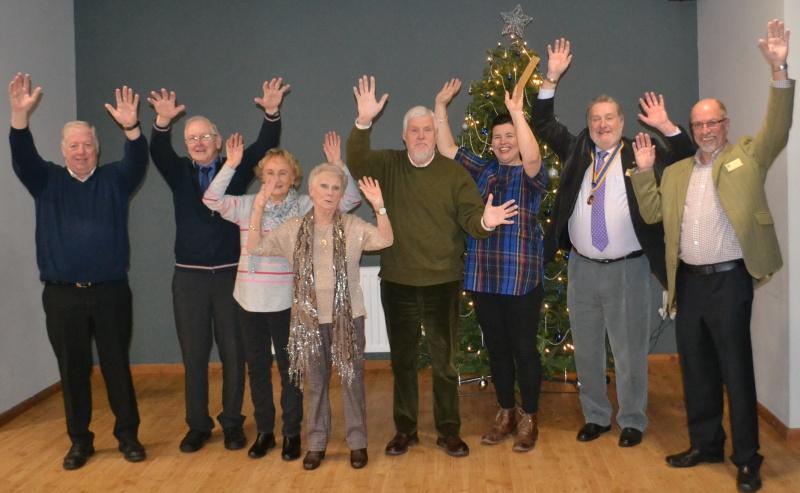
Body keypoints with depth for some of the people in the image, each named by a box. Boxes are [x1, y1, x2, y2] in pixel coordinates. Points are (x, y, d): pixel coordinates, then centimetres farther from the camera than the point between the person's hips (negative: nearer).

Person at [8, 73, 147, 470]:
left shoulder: (114, 180, 5)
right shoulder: (47, 181, 7)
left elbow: (137, 162, -14)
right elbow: (22, 157, -10)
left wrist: (131, 127, -35)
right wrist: (21, 114, -29)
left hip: (110, 292, -1)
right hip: (62, 295, 1)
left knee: (117, 366, 6)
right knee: (73, 370, 8)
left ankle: (128, 435, 18)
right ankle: (80, 440, 21)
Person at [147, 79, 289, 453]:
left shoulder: (235, 169, 4)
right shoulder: (179, 172, 6)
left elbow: (265, 145, -9)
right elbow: (158, 152, -13)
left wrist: (272, 113, -27)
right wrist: (163, 122, -34)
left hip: (230, 274, -1)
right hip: (189, 276, 1)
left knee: (233, 352, 5)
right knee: (193, 355, 7)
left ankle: (233, 423, 17)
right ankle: (198, 425, 18)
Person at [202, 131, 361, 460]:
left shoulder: (306, 207, -2)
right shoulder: (246, 205, 4)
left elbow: (350, 200, -8)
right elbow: (211, 199, -6)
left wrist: (337, 164, -19)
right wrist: (230, 165, -14)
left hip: (286, 302, -2)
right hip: (250, 301, 2)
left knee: (289, 368, 7)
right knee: (257, 368, 13)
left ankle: (292, 433, 21)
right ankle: (264, 431, 27)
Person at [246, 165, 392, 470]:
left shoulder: (353, 227, -3)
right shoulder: (293, 230, 1)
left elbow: (385, 240, -16)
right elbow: (255, 247, -4)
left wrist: (378, 206, -30)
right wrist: (259, 207, -14)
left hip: (348, 316, -1)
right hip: (310, 317, 1)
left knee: (352, 378, 6)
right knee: (315, 381, 11)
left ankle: (357, 441, 20)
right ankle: (317, 442, 24)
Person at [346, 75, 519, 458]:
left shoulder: (453, 172, -2)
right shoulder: (388, 166, 0)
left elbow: (469, 218, -7)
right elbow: (356, 163, -19)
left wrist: (485, 220, -31)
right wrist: (364, 121, -33)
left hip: (442, 283, -1)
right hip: (396, 282, 1)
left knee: (444, 361, 7)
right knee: (402, 359, 14)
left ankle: (449, 430, 22)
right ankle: (405, 429, 28)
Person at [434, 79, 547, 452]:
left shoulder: (531, 175, -2)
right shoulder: (481, 170, 11)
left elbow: (532, 156, -24)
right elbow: (446, 148, 9)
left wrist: (517, 113, -29)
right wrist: (441, 106, 2)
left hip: (521, 278, -4)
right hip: (483, 277, 5)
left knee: (524, 348, 3)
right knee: (496, 347, 13)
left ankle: (529, 418, 18)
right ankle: (506, 413, 28)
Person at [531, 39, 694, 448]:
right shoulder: (576, 151, 7)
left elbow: (686, 163, -4)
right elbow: (542, 124, 9)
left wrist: (666, 127, -16)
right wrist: (552, 78, 1)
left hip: (628, 270, -3)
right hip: (582, 269, 3)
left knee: (630, 352, 6)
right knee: (586, 351, 12)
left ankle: (632, 421, 21)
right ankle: (595, 416, 28)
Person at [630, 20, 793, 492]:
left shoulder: (747, 157, 2)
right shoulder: (677, 172, 15)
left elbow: (777, 130, -13)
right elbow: (652, 213, 12)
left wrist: (779, 71, -25)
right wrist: (644, 171, 0)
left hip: (729, 279, -5)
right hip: (688, 281, 5)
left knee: (736, 369, -1)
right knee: (696, 368, 13)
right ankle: (706, 443, 26)